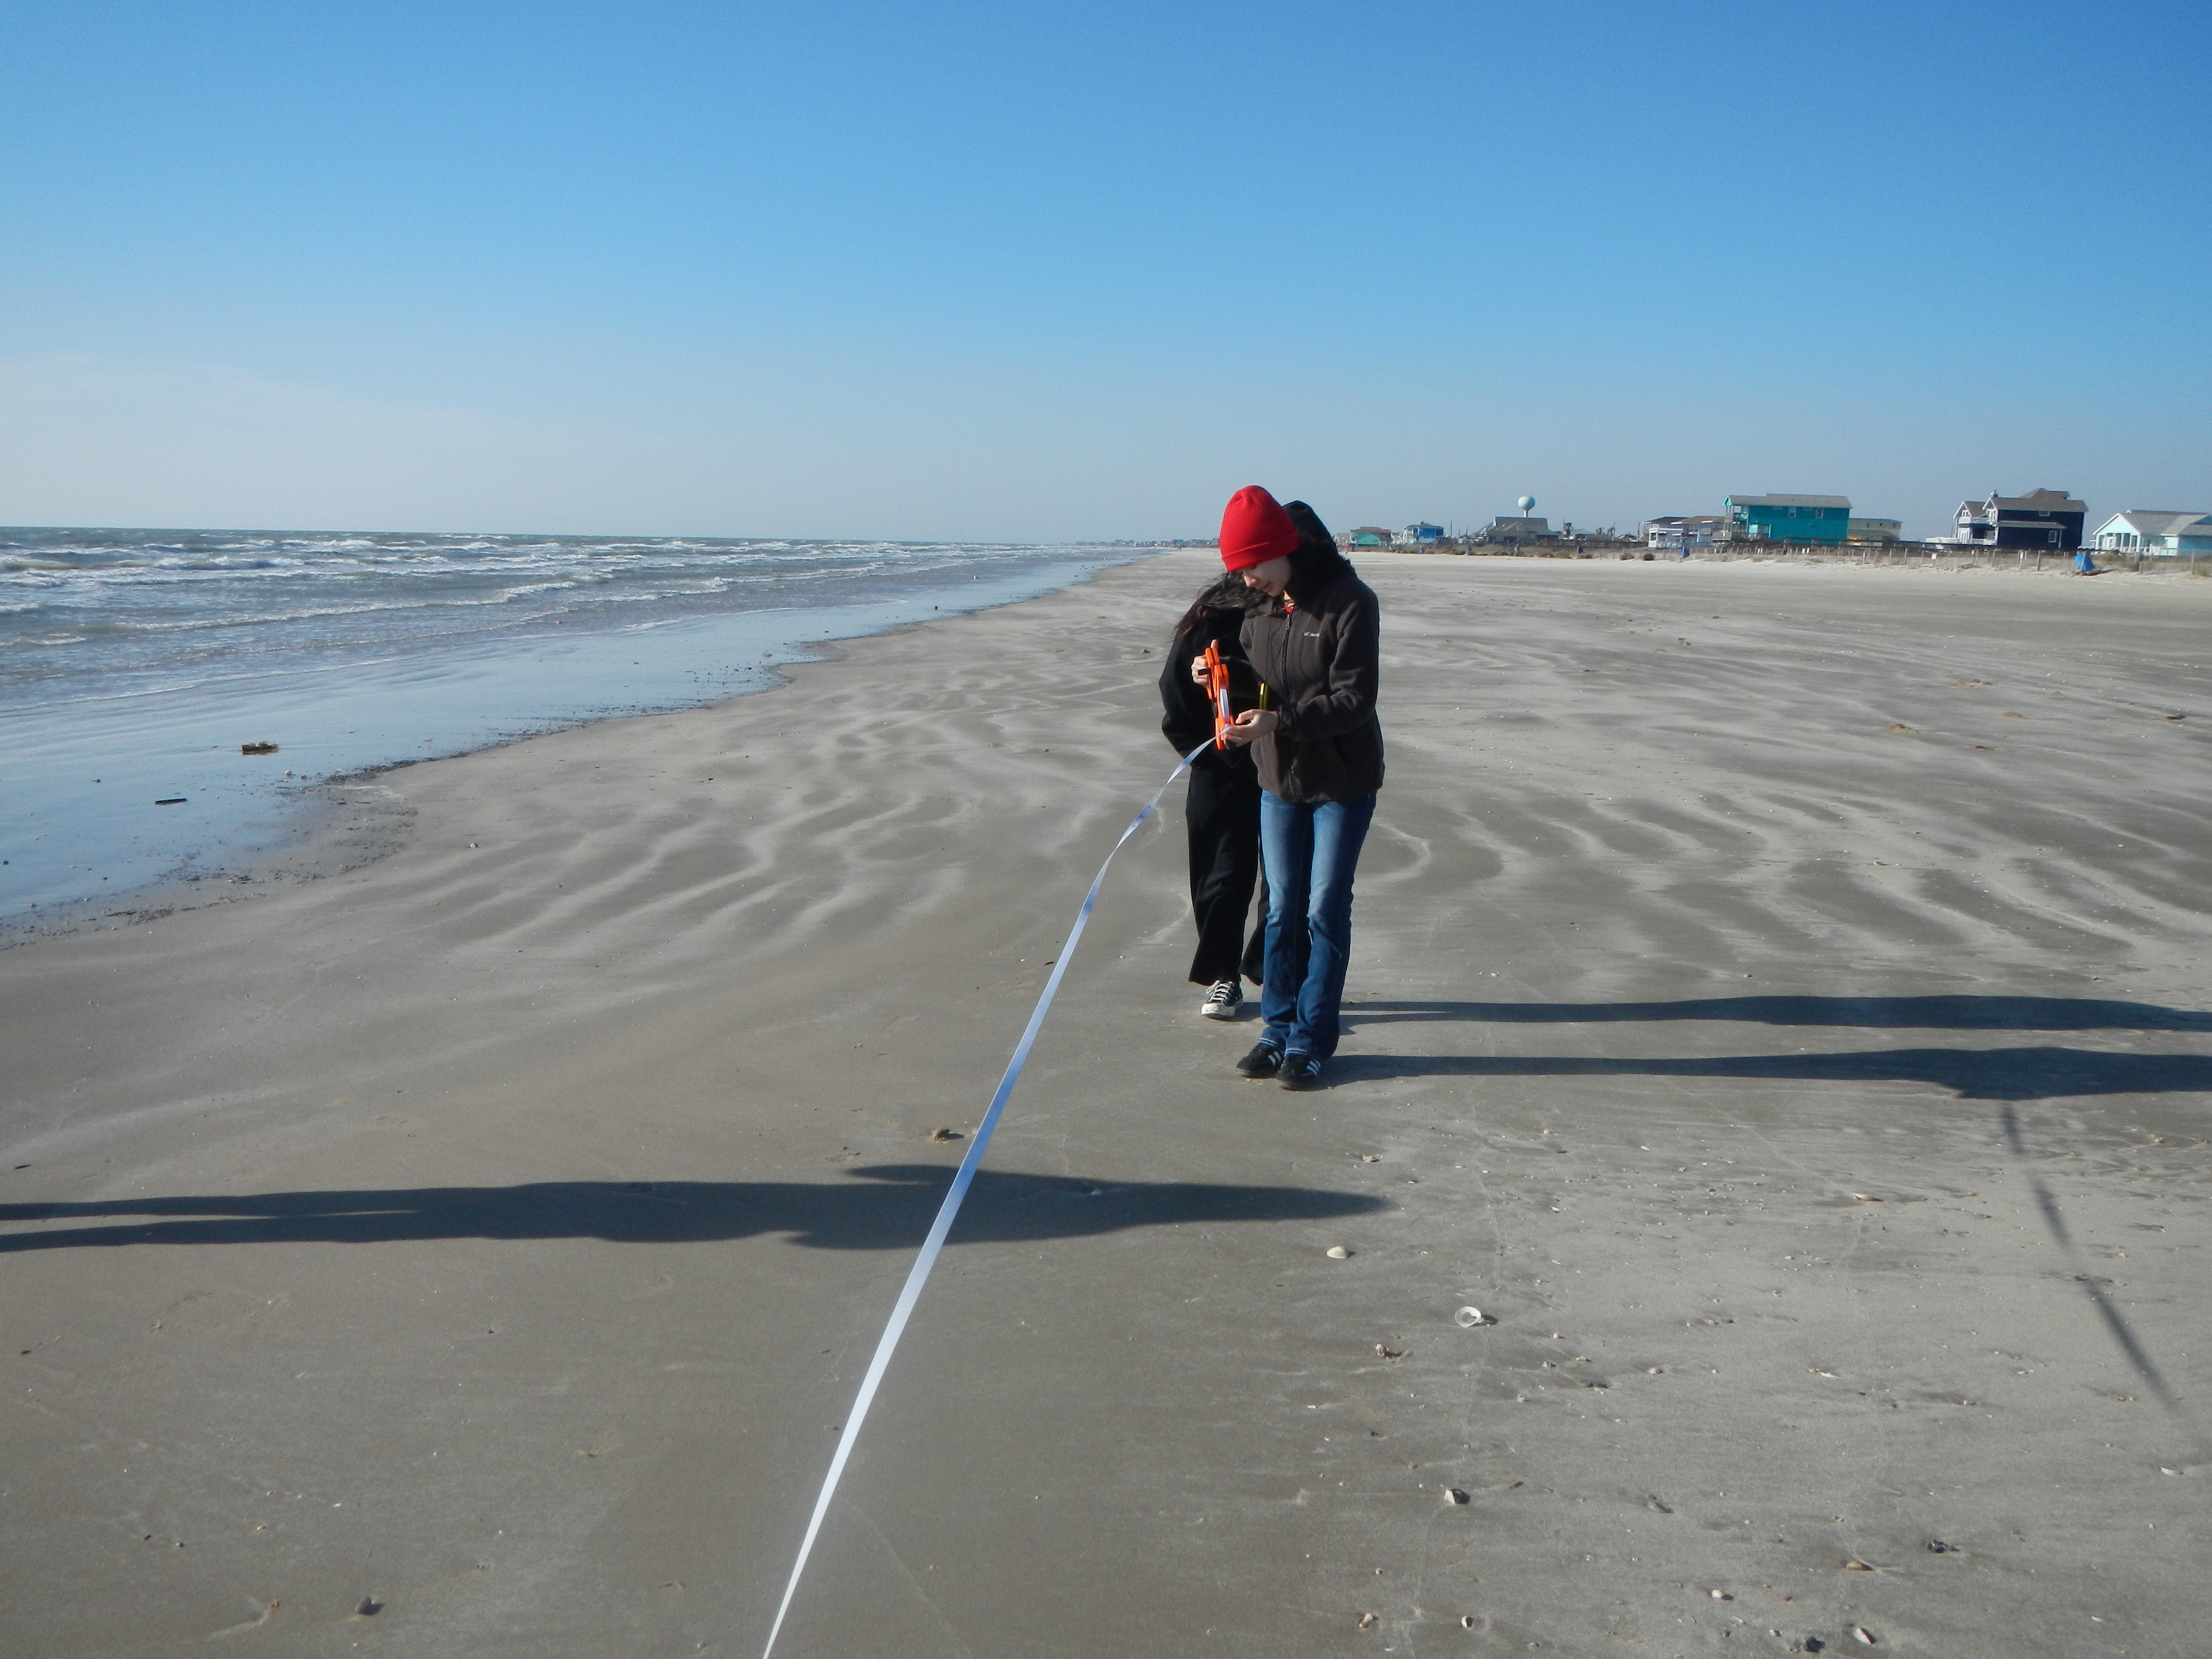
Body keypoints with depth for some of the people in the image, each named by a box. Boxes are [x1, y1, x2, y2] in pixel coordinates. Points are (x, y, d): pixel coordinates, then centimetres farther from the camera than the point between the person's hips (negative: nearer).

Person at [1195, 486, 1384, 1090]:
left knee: (1326, 910, 0)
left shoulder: (1350, 603, -18)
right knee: (1282, 909, 10)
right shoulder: (1260, 605, 2)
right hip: (1278, 779, 6)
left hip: (1342, 782, -6)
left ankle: (1311, 1040, 8)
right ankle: (1279, 1028, 20)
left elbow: (1355, 700, -22)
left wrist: (1279, 721, -32)